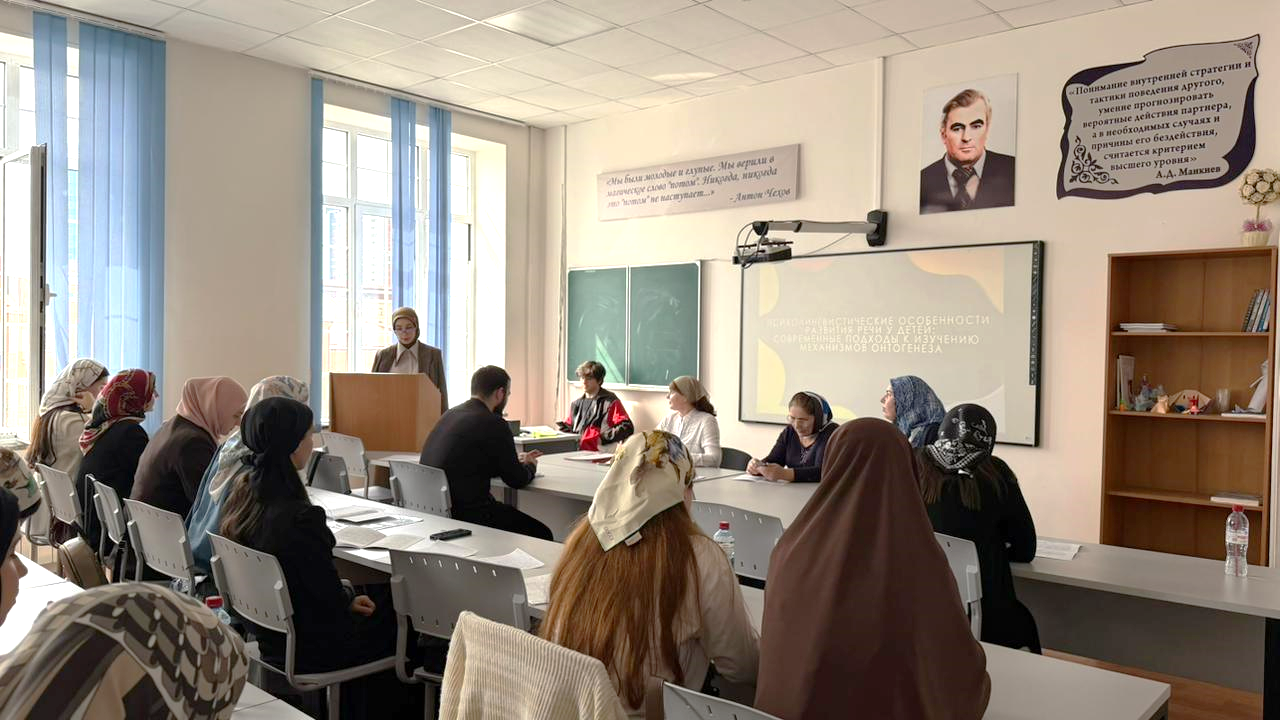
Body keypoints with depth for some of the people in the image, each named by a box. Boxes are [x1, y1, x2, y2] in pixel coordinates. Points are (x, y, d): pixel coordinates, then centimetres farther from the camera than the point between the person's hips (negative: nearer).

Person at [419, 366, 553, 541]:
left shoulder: (450, 414, 11)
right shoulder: (493, 423, -14)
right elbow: (517, 480, -6)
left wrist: (515, 460, 27)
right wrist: (530, 466, 16)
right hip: (465, 513, -9)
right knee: (542, 534, 2)